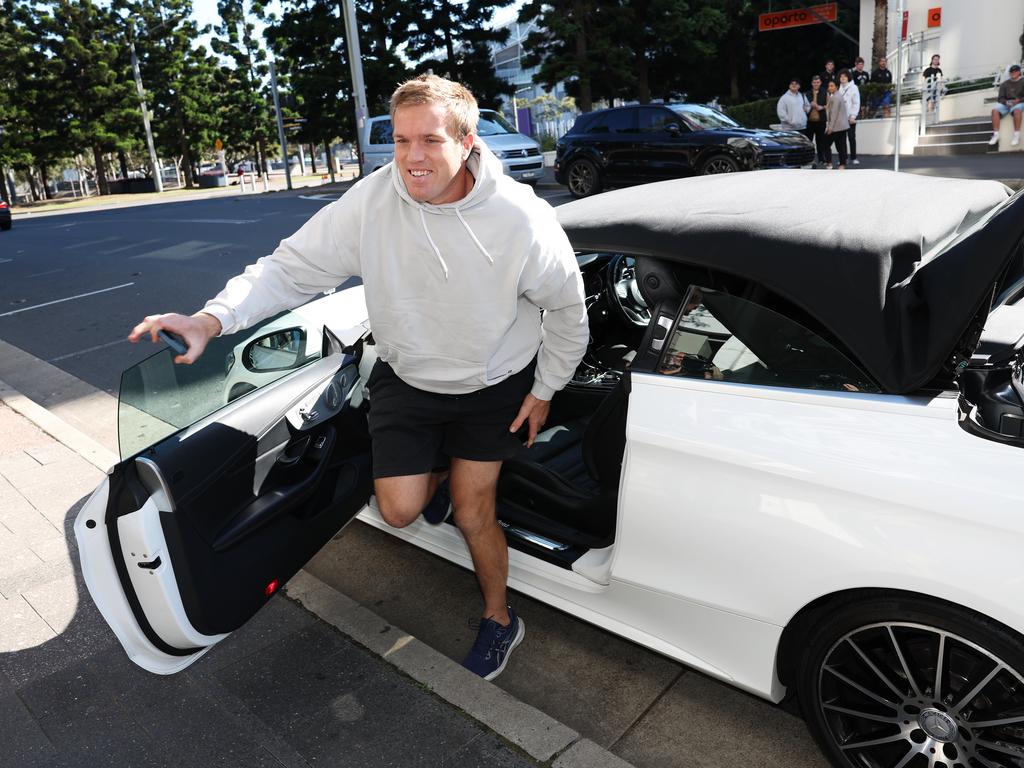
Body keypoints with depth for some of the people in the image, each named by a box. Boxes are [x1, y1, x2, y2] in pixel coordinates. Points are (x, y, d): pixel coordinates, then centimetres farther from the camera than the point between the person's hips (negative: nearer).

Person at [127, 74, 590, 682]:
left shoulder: (522, 220, -25)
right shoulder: (374, 201, -21)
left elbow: (567, 307, -9)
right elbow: (295, 267, -16)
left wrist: (545, 388, -3)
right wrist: (212, 319, -30)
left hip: (494, 384, -2)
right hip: (406, 376, 2)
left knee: (473, 514, 4)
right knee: (399, 511, 0)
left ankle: (500, 619, 32)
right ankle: (437, 475, 39)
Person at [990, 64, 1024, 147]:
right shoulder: (1004, 84, 18)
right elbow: (1000, 98, 11)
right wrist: (1006, 102, -10)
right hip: (1006, 103, 3)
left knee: (1016, 110, -40)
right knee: (995, 111, -30)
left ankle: (1017, 135, -43)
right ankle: (996, 134, -37)